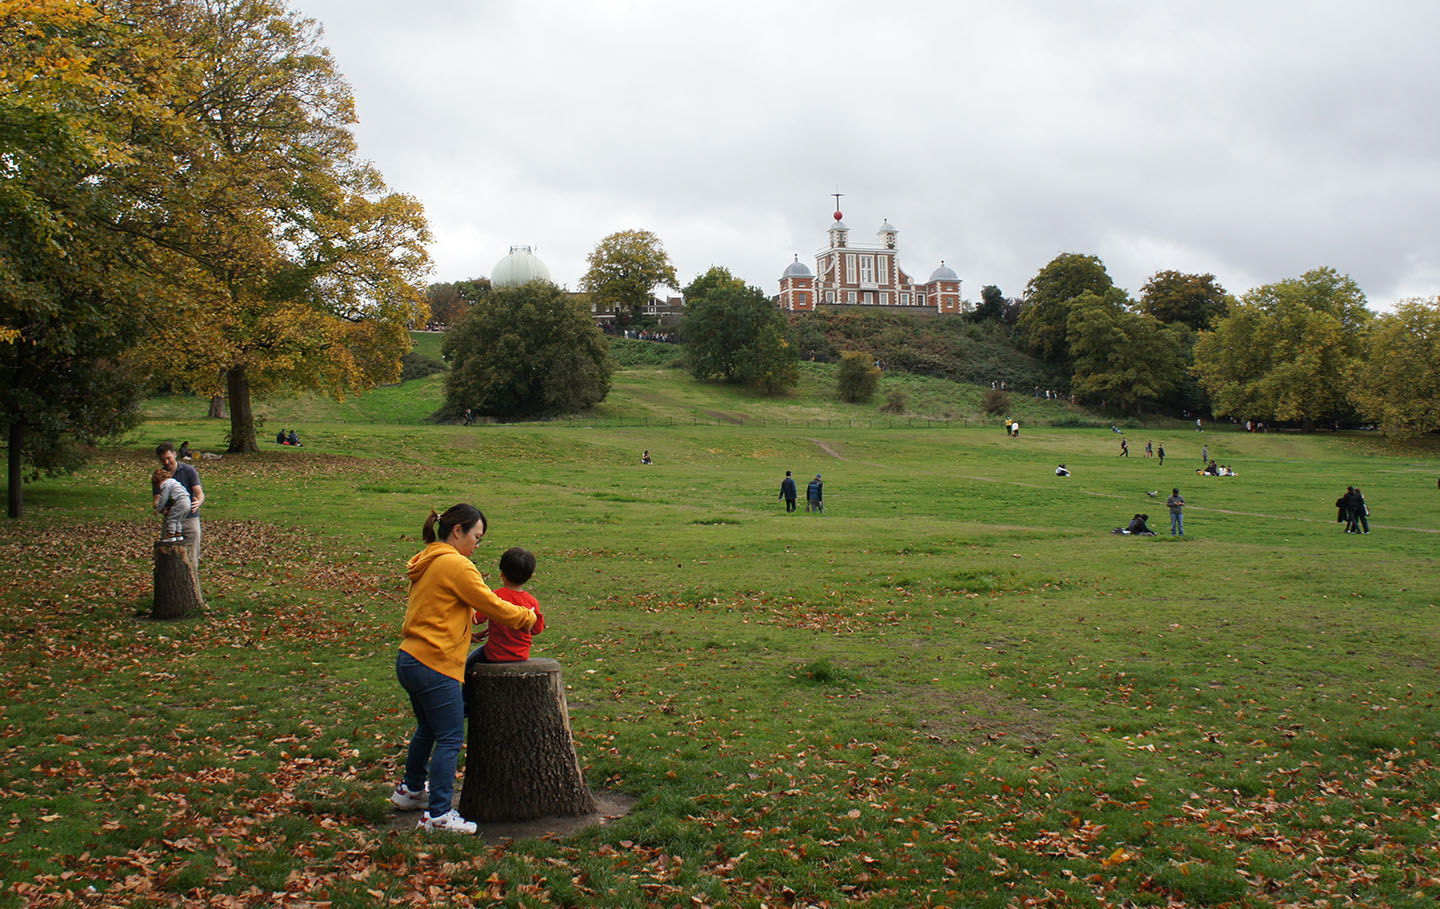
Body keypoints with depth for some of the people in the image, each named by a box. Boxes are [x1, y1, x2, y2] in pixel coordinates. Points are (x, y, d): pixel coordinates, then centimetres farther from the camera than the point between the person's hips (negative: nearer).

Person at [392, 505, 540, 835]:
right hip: (436, 666, -10)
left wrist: (471, 616, 9)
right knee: (450, 739, -3)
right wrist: (527, 617, 3)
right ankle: (439, 815, -1)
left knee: (428, 728, 27)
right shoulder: (455, 565, -15)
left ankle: (411, 790, 43)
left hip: (409, 660, 10)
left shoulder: (426, 563, 15)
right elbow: (491, 605, -11)